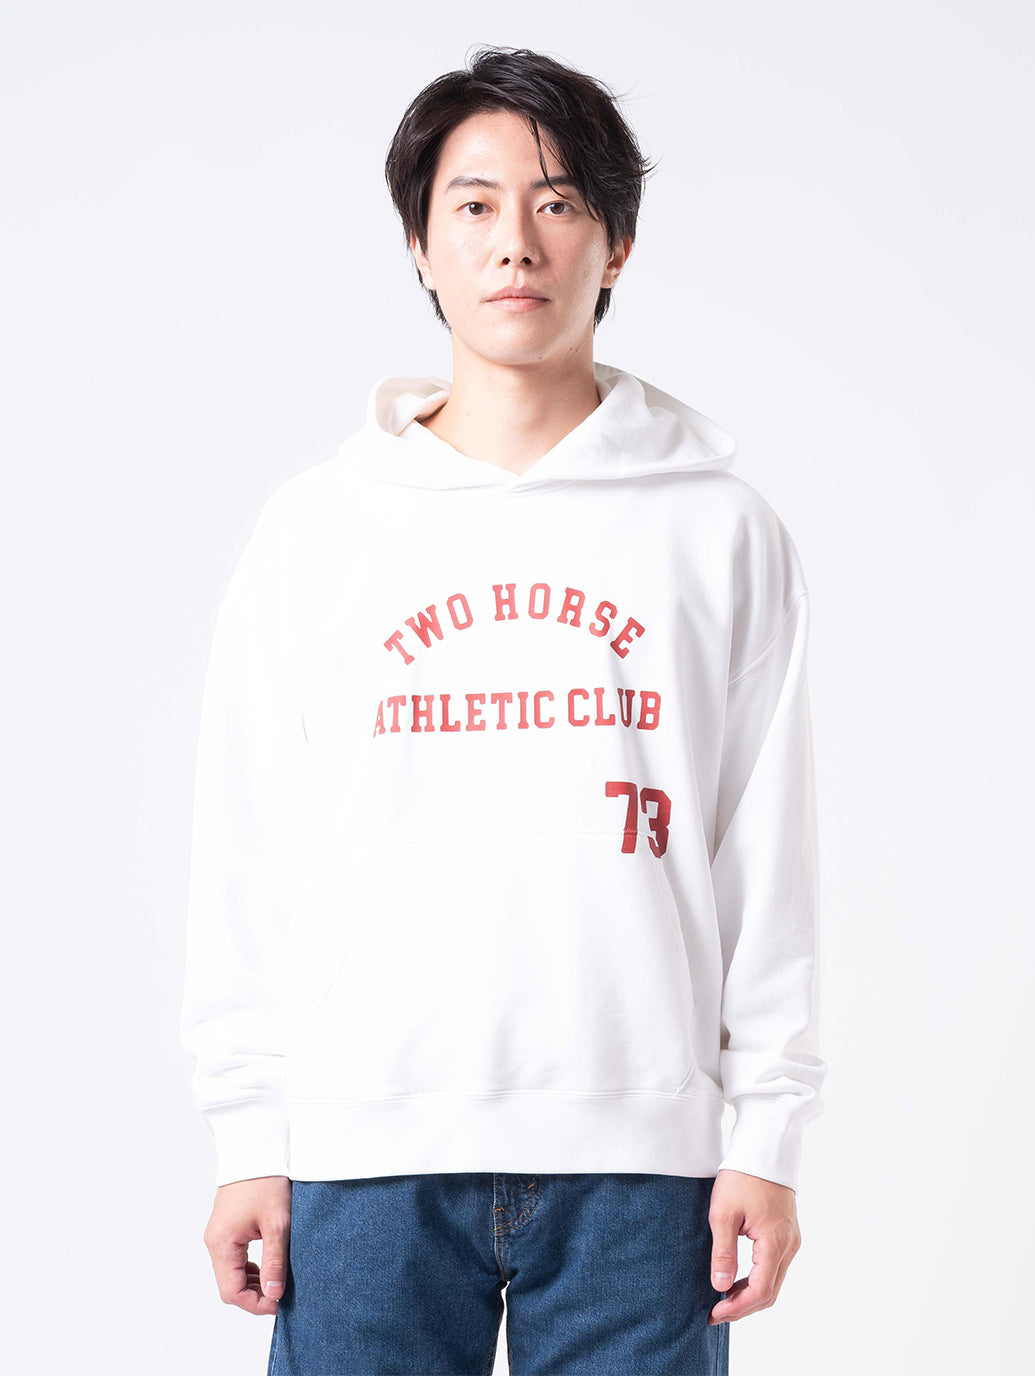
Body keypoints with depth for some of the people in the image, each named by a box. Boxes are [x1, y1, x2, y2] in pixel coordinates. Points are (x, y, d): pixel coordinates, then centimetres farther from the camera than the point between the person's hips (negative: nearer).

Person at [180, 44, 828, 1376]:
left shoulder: (720, 529, 5)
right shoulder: (314, 529, 6)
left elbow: (767, 859, 5)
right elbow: (247, 857, 5)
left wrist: (768, 1138, 1)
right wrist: (248, 1139, 1)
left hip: (636, 1159, 0)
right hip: (366, 1154, 0)